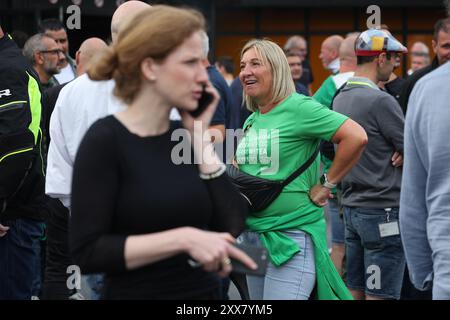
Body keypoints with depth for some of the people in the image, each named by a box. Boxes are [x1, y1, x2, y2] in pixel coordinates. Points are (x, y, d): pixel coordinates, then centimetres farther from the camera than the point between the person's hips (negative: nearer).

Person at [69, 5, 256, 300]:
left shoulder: (185, 135, 4)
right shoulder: (105, 140, -13)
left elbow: (232, 223, -5)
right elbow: (87, 252, -19)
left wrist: (200, 135, -6)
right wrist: (183, 238, -24)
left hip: (205, 290, 6)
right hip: (138, 292, -6)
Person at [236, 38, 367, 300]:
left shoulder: (298, 108, -11)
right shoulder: (251, 121, 14)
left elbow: (357, 137, -20)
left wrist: (327, 184, -15)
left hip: (292, 236, -8)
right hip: (252, 235, 8)